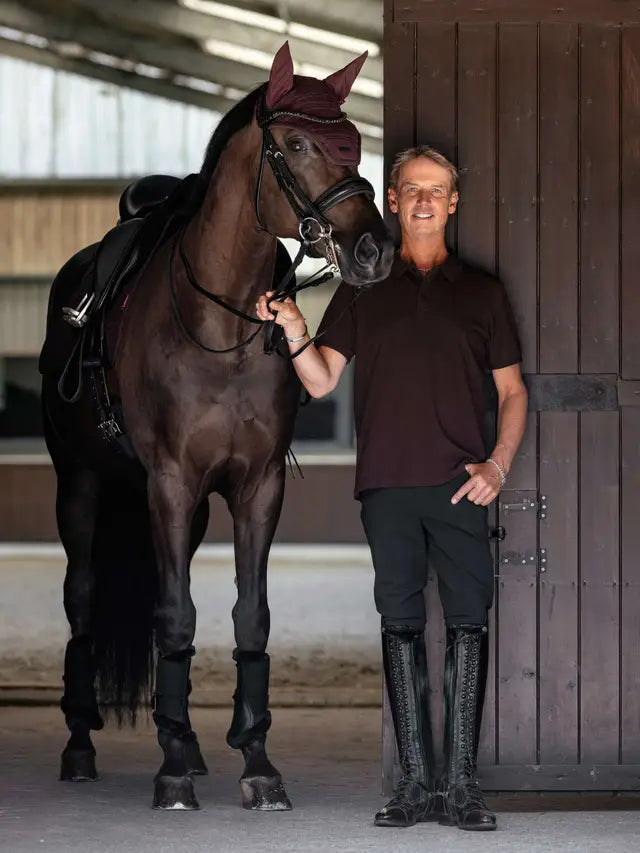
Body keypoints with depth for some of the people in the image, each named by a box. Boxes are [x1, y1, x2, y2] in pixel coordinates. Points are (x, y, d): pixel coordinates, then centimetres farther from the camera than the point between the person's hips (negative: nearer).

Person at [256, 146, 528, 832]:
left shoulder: (481, 291, 14)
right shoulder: (363, 290, 14)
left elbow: (512, 390, 14)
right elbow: (321, 382, 10)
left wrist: (498, 464, -1)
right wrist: (294, 331, -9)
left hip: (459, 488, -1)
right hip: (387, 484, 1)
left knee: (468, 623, -7)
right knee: (400, 625, 0)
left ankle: (461, 783, -6)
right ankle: (416, 783, 1)